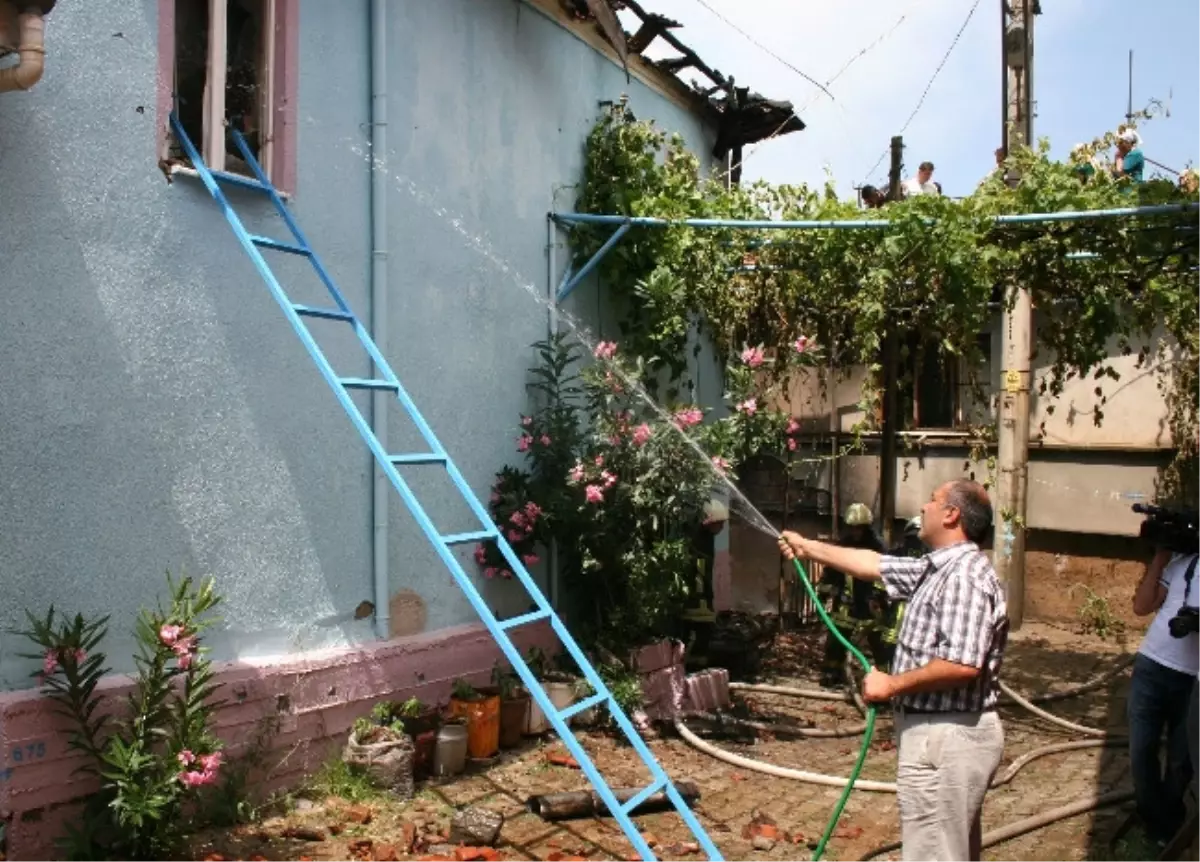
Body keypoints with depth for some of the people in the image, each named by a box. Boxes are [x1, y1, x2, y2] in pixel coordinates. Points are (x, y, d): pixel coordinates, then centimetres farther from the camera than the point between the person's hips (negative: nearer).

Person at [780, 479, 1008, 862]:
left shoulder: (965, 576, -20)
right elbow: (873, 563, 22)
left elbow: (962, 665, -29)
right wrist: (808, 547, 27)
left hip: (946, 739, -10)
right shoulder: (937, 568, 11)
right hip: (941, 733, 10)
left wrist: (892, 684, -18)